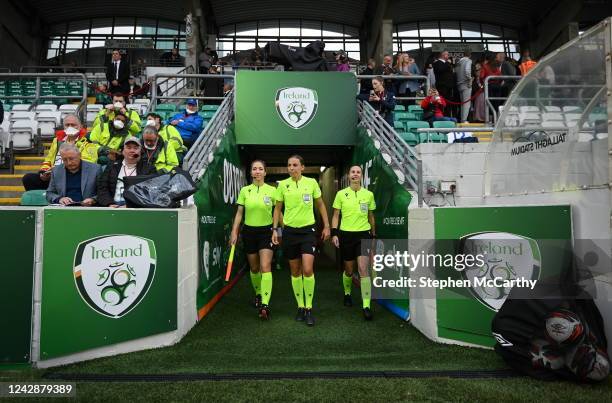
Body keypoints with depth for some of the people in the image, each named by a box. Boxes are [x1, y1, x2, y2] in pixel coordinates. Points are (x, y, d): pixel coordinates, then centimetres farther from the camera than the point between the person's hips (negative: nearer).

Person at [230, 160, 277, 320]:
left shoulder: (272, 190, -2)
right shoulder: (245, 190, 2)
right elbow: (239, 213, 5)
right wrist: (234, 232, -1)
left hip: (266, 231, -2)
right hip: (249, 231, 3)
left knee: (265, 267, -14)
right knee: (254, 268, 13)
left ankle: (265, 305, -16)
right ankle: (258, 295, 36)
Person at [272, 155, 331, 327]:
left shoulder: (311, 182, -2)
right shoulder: (282, 185, 0)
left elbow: (320, 205, 9)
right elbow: (278, 208, 9)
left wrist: (326, 226, 6)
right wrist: (275, 229, 3)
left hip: (308, 230, -2)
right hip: (289, 231, 2)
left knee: (308, 270, -13)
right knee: (295, 271, 8)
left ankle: (309, 308, 3)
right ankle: (300, 307, 22)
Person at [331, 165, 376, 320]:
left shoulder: (369, 194, 4)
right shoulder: (341, 194, 1)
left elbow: (371, 216, 13)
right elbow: (335, 215, 3)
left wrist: (373, 234, 15)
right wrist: (334, 233, -7)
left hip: (363, 234, 0)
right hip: (346, 234, 0)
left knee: (363, 269, -13)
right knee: (349, 270, 12)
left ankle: (366, 306, -10)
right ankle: (347, 293, 41)